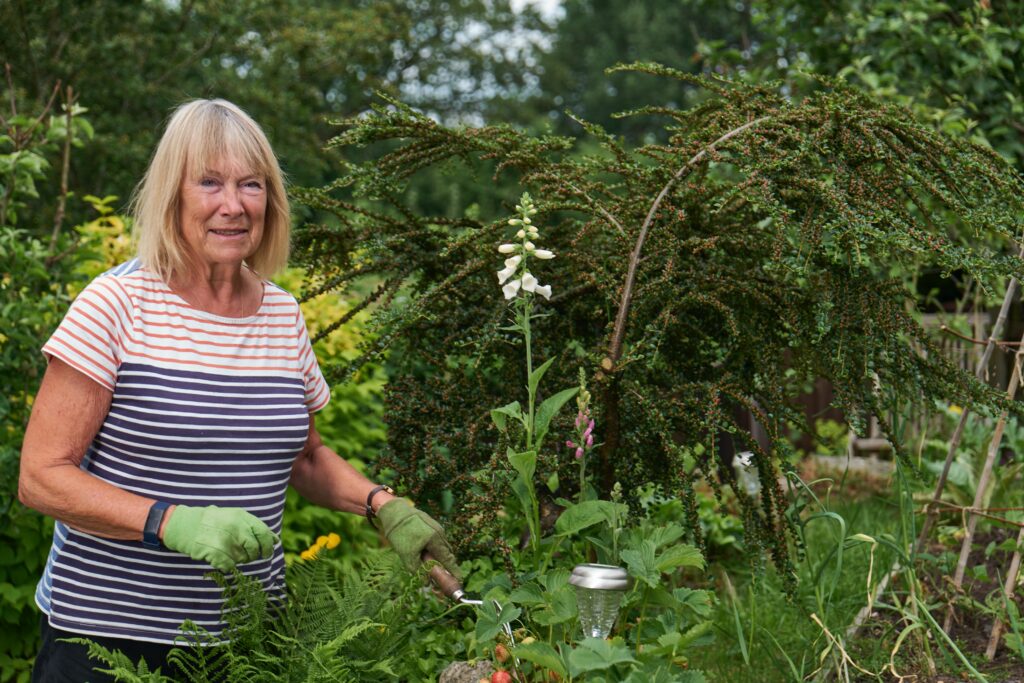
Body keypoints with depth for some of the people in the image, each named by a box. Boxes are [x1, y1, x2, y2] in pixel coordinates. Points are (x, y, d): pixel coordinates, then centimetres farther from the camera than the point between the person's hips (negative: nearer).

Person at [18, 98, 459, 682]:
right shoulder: (118, 305, -10)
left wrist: (383, 505, 4)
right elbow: (41, 478, -12)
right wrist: (174, 523, -25)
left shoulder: (284, 316, 6)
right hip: (107, 632, -4)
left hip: (248, 633, 5)